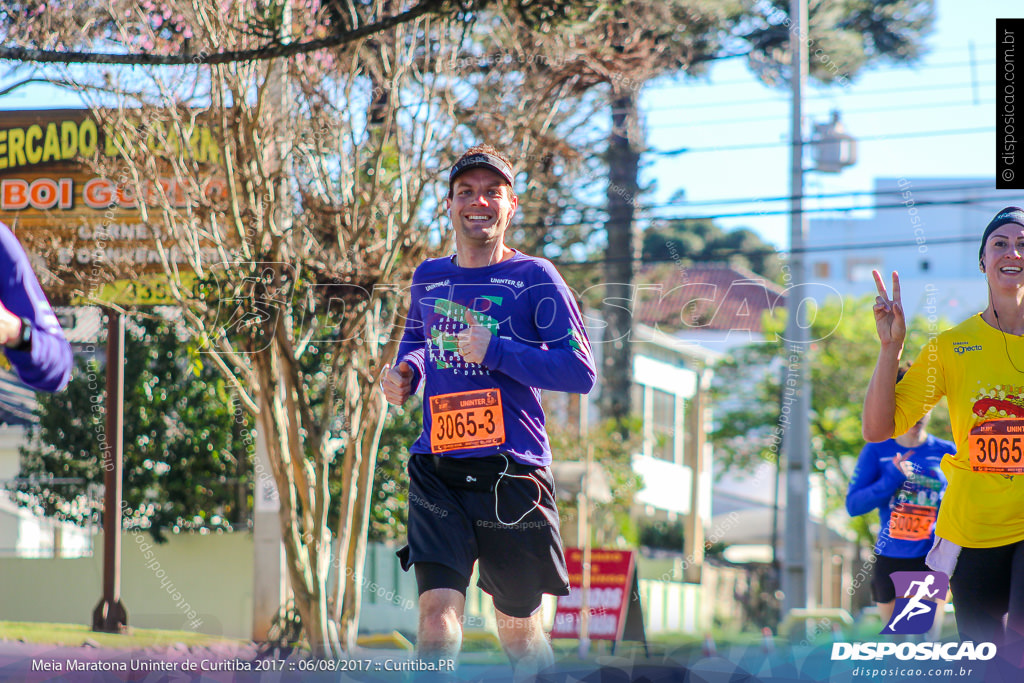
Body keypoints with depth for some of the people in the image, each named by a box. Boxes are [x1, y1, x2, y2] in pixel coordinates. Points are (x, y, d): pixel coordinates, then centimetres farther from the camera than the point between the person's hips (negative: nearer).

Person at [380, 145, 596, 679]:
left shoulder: (534, 278, -1)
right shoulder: (428, 278, 13)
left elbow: (581, 372, -7)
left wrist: (495, 351, -15)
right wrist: (405, 372, 11)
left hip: (512, 471, -2)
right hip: (438, 469, 2)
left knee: (518, 630, 11)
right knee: (437, 615, -18)